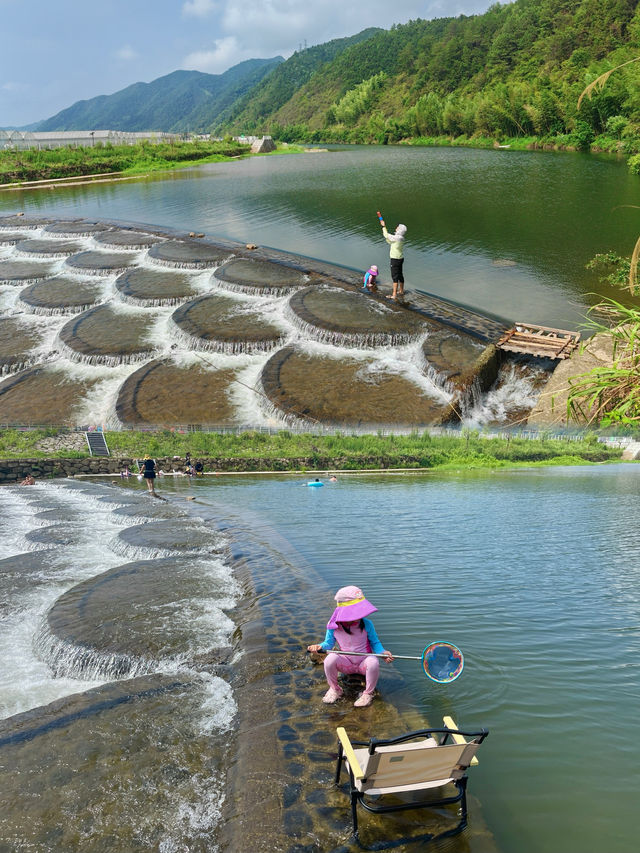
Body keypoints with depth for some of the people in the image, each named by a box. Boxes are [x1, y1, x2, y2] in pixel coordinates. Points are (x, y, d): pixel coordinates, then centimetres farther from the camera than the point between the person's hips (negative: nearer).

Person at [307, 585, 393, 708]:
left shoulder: (366, 624, -15)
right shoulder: (334, 626, -14)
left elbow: (375, 642, -2)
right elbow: (329, 643, 1)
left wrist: (382, 652, -21)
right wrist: (320, 647, -21)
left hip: (364, 663, -1)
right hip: (346, 663, 1)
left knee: (373, 662, -36)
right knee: (330, 659, -30)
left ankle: (368, 693, -7)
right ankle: (335, 689, 0)